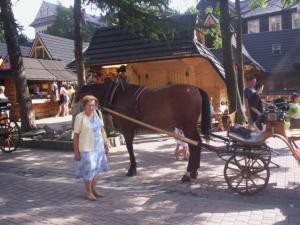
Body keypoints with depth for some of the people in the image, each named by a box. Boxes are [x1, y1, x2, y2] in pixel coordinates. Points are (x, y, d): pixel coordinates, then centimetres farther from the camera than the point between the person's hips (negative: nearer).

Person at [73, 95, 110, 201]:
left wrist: (106, 145, 9)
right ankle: (88, 192, 18)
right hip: (86, 149, -6)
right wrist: (76, 152, -11)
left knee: (96, 169, 15)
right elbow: (76, 135, -11)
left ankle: (94, 189, 31)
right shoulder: (80, 117, -15)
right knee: (89, 170, 0)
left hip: (98, 147, 6)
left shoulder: (98, 114, 0)